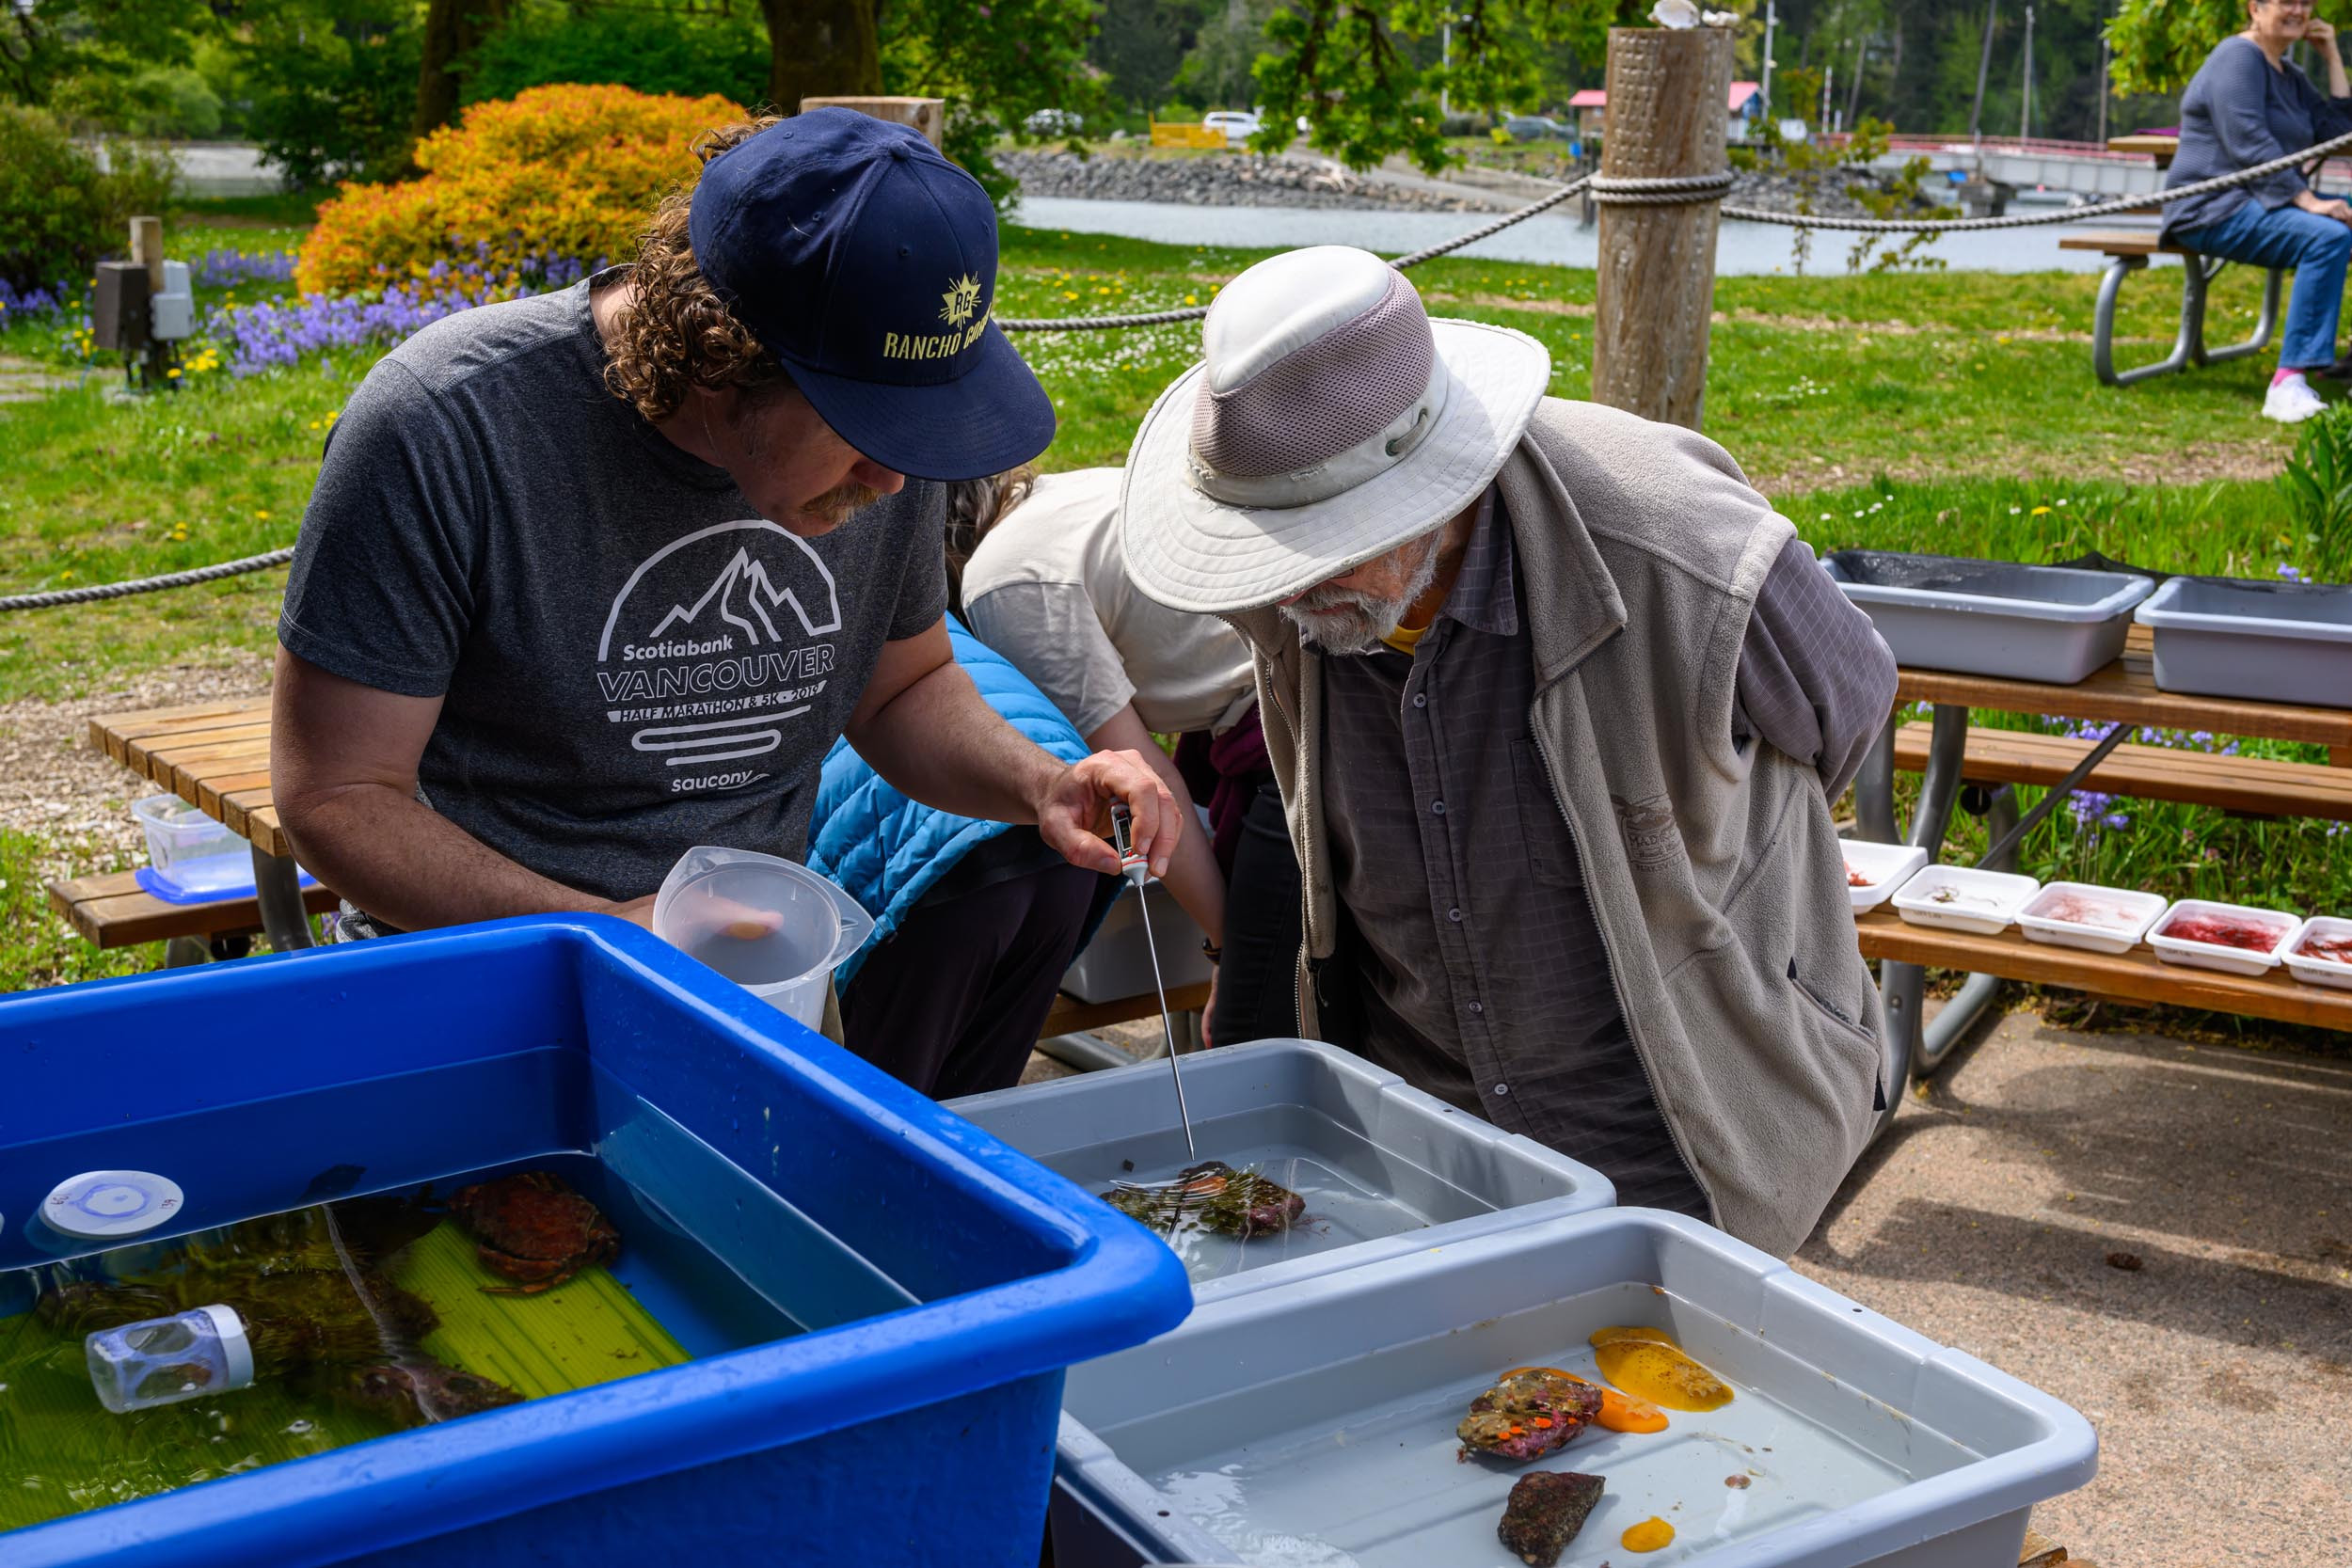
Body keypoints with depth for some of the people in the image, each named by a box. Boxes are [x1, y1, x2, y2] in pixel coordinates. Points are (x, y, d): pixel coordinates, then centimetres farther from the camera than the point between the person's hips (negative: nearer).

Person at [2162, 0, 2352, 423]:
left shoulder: (2290, 77, 20)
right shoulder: (2238, 58, -8)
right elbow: (2249, 145, -20)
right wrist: (2308, 200, -25)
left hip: (2266, 202, 9)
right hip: (2215, 209, -9)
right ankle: (2288, 384, -36)